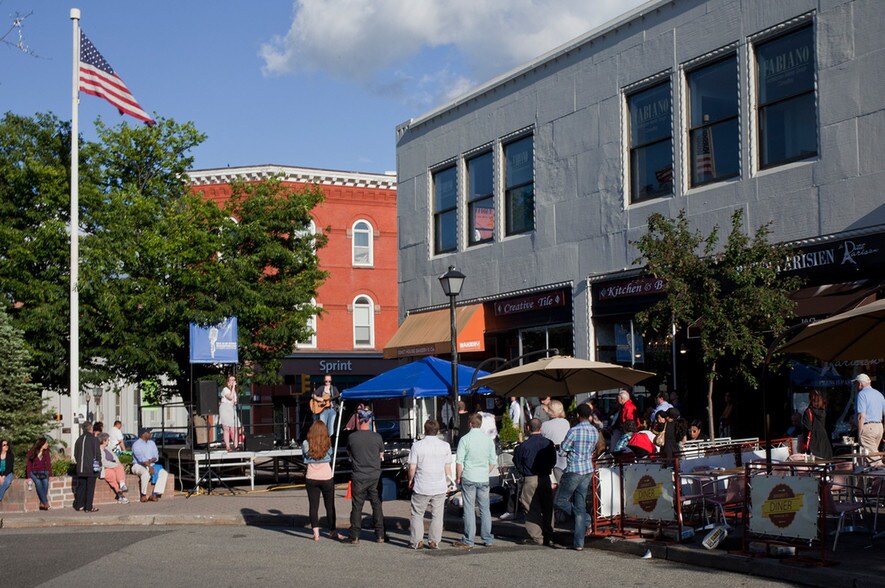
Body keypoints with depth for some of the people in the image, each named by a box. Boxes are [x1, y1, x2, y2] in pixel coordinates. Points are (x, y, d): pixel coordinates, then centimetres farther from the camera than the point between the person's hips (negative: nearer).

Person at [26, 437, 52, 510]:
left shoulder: (46, 452, 7)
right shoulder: (31, 452, 0)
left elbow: (48, 464, 7)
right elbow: (29, 465, 1)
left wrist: (50, 474, -6)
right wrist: (29, 476, -10)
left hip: (43, 472, 2)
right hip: (34, 473, -2)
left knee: (45, 481, -32)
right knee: (38, 482, -34)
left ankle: (42, 504, -33)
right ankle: (46, 503, -36)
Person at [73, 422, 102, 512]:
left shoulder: (79, 439, 8)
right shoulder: (94, 439, -10)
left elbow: (75, 454, 14)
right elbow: (97, 454, -10)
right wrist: (99, 464, 1)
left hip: (81, 468, 5)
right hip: (92, 468, -5)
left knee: (81, 487, 13)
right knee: (90, 487, -1)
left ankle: (79, 505, 16)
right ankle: (88, 507, -1)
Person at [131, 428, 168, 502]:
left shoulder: (151, 443, 13)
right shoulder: (136, 444, -8)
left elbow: (156, 457, 7)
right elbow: (141, 457, -23)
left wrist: (150, 461, -17)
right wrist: (150, 467, -35)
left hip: (151, 465, 7)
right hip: (139, 466, -6)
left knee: (164, 473, -17)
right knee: (146, 473, -38)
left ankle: (155, 494, -24)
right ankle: (143, 495, -23)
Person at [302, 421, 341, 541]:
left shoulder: (306, 444, -6)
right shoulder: (328, 444, -4)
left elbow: (304, 458, 7)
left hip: (311, 478, 0)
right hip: (326, 478, 1)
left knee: (313, 506, 4)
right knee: (330, 505, 12)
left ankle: (316, 533, -1)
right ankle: (332, 531, 21)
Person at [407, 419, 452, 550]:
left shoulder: (417, 445, -7)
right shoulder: (445, 446, -1)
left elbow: (412, 467, -6)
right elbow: (447, 468, 2)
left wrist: (410, 480, 11)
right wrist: (448, 483, 15)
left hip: (422, 487, -2)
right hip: (440, 487, 2)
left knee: (417, 514, 10)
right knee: (437, 515, 10)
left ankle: (417, 541, 10)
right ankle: (434, 542, 10)